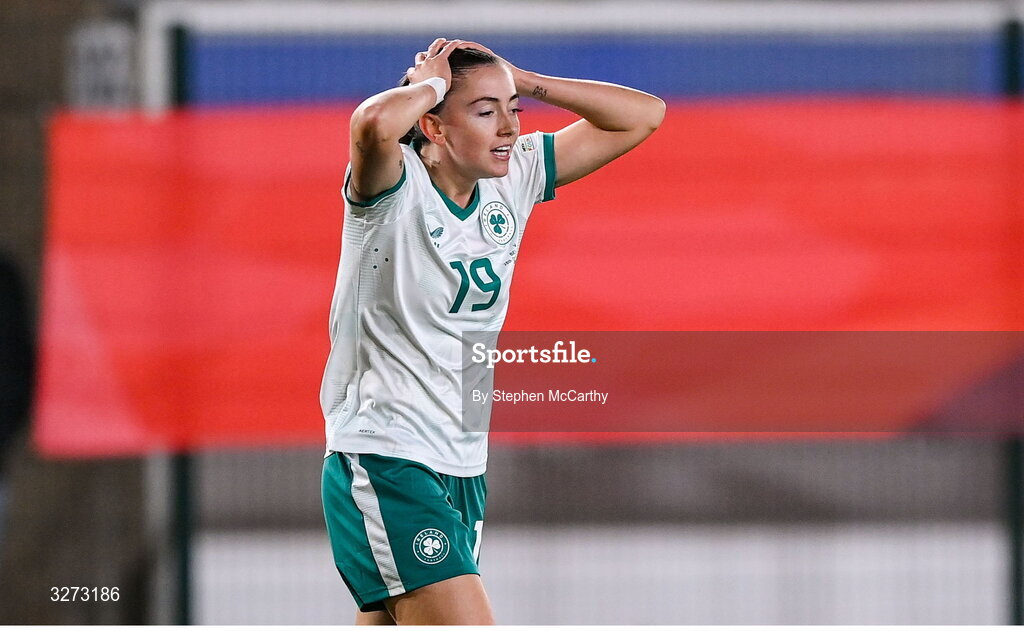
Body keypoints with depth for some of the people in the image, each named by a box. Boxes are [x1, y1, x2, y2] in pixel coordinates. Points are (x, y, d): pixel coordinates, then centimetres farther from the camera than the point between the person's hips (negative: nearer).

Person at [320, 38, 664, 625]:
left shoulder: (513, 178, 6)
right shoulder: (399, 187, -14)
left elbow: (643, 114, 9)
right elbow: (375, 124, -40)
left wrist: (521, 81, -2)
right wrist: (432, 81, -18)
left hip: (464, 467, 8)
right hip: (383, 461, -8)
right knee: (466, 621, -19)